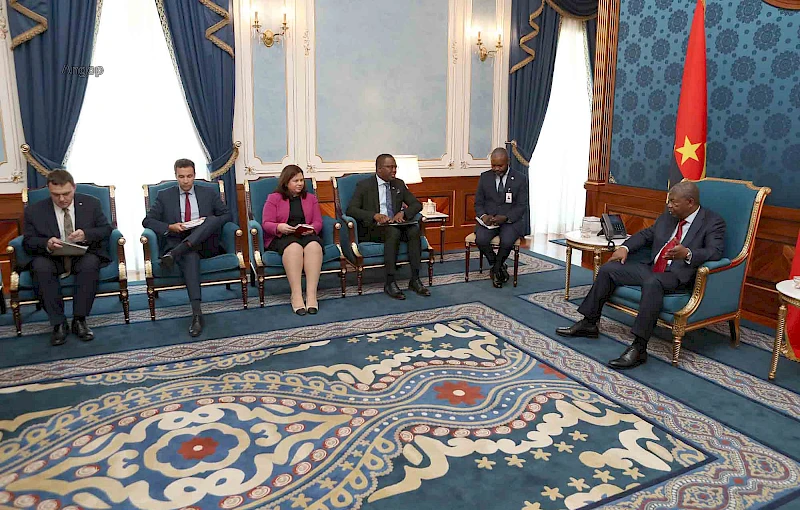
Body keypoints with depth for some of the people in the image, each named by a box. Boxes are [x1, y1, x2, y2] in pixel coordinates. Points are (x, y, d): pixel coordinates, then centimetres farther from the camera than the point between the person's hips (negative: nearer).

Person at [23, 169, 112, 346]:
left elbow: (106, 229, 2)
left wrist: (86, 235, -20)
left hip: (83, 256, -1)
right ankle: (58, 324, -25)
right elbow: (28, 241, 1)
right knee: (40, 266, -33)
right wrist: (46, 244, -23)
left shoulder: (91, 204, 4)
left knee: (90, 263, -35)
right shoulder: (34, 210, 3)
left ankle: (79, 320, -24)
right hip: (51, 258, 1)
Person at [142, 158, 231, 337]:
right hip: (176, 242, -1)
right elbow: (148, 220, 10)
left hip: (205, 244, 1)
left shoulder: (209, 193, 16)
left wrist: (209, 223, -7)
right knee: (190, 255, -38)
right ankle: (196, 313, -49)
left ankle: (174, 254, -42)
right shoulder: (165, 196, 14)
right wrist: (170, 227, -9)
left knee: (213, 219, -30)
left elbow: (226, 215, 13)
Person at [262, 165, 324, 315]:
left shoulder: (311, 198, 20)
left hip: (307, 235, 2)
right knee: (294, 247, -38)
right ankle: (296, 294, -43)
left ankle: (311, 293, -41)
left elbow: (318, 222, 13)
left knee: (314, 245, -34)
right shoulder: (274, 198, 11)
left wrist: (312, 229, -11)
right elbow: (266, 223, 3)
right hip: (281, 237, -2)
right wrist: (279, 227, -19)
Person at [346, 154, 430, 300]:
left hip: (396, 225, 5)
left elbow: (416, 204, 16)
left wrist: (403, 213, -7)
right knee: (393, 232, -36)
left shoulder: (399, 184, 15)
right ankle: (390, 283, -33)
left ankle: (415, 279, -25)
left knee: (415, 229, -26)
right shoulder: (364, 185, 1)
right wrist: (375, 215, -22)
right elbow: (351, 210, -8)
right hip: (372, 229, -4)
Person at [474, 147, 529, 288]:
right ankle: (500, 267, -1)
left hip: (510, 220, -2)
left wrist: (505, 218, -20)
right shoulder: (484, 177, 7)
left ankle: (496, 268, 0)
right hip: (488, 220, 2)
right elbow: (478, 203, 8)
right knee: (481, 239, -29)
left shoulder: (520, 179, 0)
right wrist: (483, 216, -15)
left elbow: (522, 206, -3)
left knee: (507, 241, -32)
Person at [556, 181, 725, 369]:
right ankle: (589, 323, 5)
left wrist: (687, 254, -38)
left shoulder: (713, 222, -5)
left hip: (678, 276, -7)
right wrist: (625, 248, 5)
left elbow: (715, 252, -18)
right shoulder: (668, 216, 14)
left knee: (652, 282, -39)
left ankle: (638, 348, -38)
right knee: (608, 269, -4)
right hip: (651, 268, 8)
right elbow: (646, 234, 23)